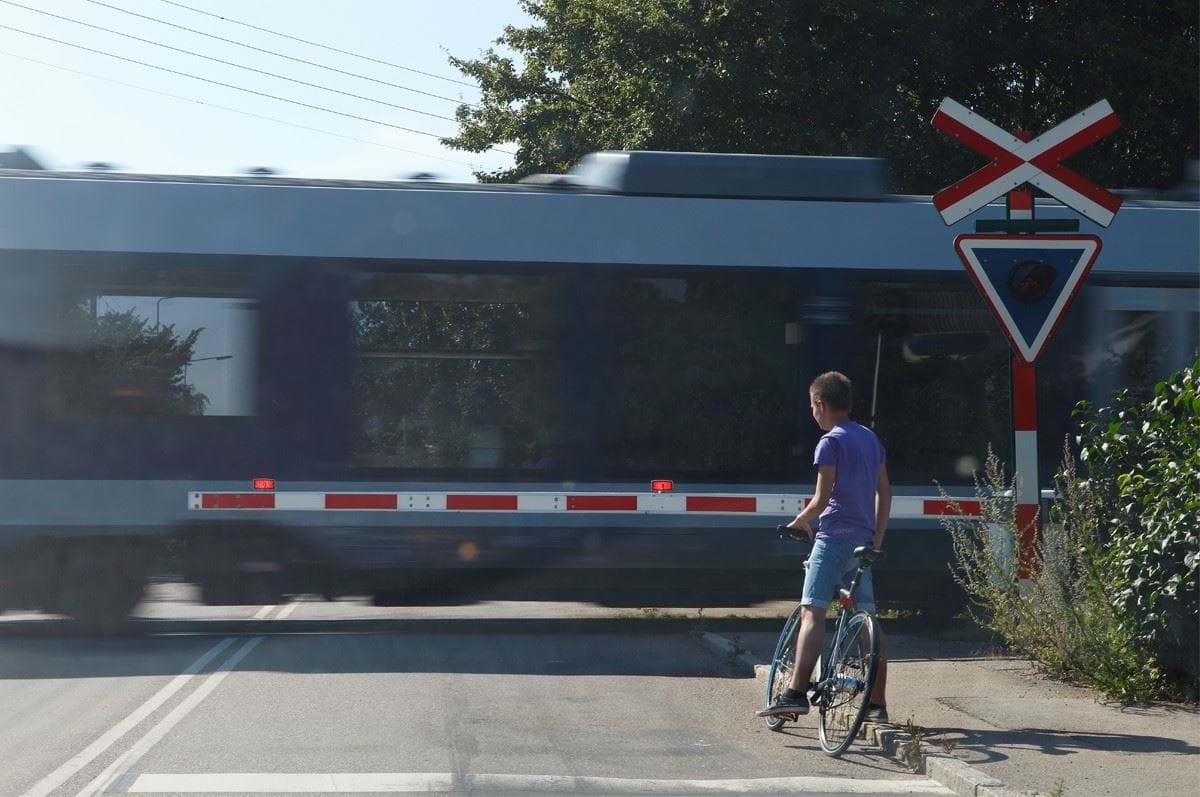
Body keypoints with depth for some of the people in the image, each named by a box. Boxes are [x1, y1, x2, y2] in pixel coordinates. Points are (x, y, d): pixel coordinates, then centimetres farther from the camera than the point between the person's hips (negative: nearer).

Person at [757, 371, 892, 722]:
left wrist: (800, 521, 6)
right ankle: (878, 703, 13)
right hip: (863, 540, 8)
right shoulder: (870, 438, 16)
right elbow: (885, 492, 18)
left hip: (834, 537, -8)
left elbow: (822, 499, -12)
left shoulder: (830, 442, -8)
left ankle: (796, 693, -27)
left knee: (812, 612, -15)